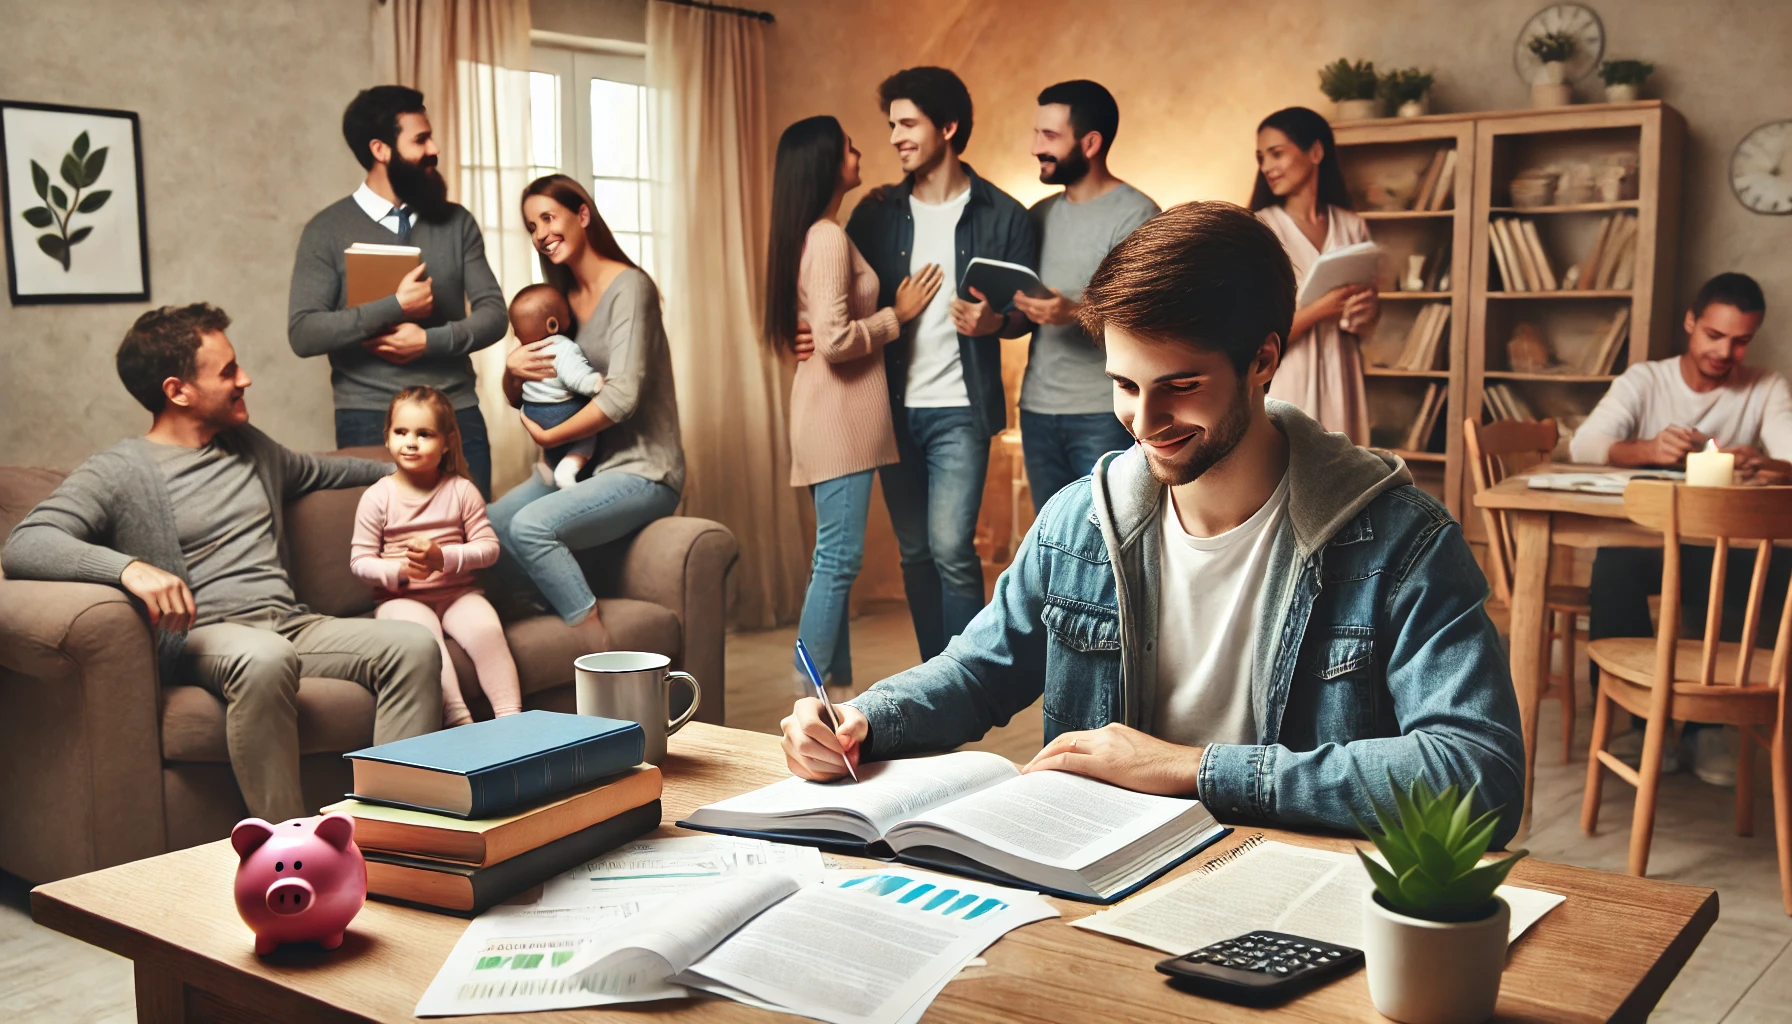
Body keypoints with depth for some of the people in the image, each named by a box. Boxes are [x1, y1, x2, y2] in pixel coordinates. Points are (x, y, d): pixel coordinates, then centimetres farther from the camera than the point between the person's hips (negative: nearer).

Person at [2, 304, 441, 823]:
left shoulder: (250, 446, 23)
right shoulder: (117, 473, 0)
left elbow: (319, 471, 44)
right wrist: (128, 566, -32)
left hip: (292, 623, 7)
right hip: (202, 637, -6)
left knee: (414, 644, -22)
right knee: (266, 657, -42)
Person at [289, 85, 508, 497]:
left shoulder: (456, 222, 9)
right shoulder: (328, 231, 0)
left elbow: (493, 314, 3)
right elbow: (303, 332, -10)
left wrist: (430, 340, -13)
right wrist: (396, 306, -15)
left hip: (458, 415, 3)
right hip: (372, 421, -3)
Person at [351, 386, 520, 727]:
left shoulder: (461, 491, 2)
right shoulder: (377, 497, -1)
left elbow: (489, 547, -2)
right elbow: (359, 560, -2)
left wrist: (444, 557, -19)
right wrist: (399, 569, -21)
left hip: (458, 593, 1)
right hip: (402, 598, -1)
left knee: (487, 628, -28)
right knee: (424, 637, -33)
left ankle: (511, 719, -27)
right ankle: (460, 723, -35)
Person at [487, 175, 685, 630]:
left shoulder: (629, 286, -11)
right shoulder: (562, 298, 12)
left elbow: (622, 395, -22)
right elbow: (519, 399, 16)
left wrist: (548, 436, -11)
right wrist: (512, 370, -7)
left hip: (642, 472, -7)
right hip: (583, 466, 7)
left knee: (530, 525, -27)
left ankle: (600, 649, -18)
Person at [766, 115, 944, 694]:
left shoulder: (816, 235, 16)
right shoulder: (829, 239, -15)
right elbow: (834, 340, -22)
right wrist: (898, 314, -10)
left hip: (834, 412, 10)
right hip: (839, 413, -10)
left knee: (835, 557, 12)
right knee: (838, 558, -8)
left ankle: (837, 685, 19)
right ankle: (809, 696, -3)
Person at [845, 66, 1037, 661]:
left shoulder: (1002, 216, 0)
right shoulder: (877, 212, 8)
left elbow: (1025, 311, 3)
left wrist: (992, 321, -18)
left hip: (959, 409, -4)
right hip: (893, 405, 4)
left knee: (951, 548, -12)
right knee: (915, 552, 9)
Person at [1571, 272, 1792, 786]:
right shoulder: (1643, 380, 3)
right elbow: (1582, 445, -14)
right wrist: (1647, 449, -35)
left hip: (1723, 552, 1)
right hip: (1641, 540, -1)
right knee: (1614, 566, -34)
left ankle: (1707, 721, -14)